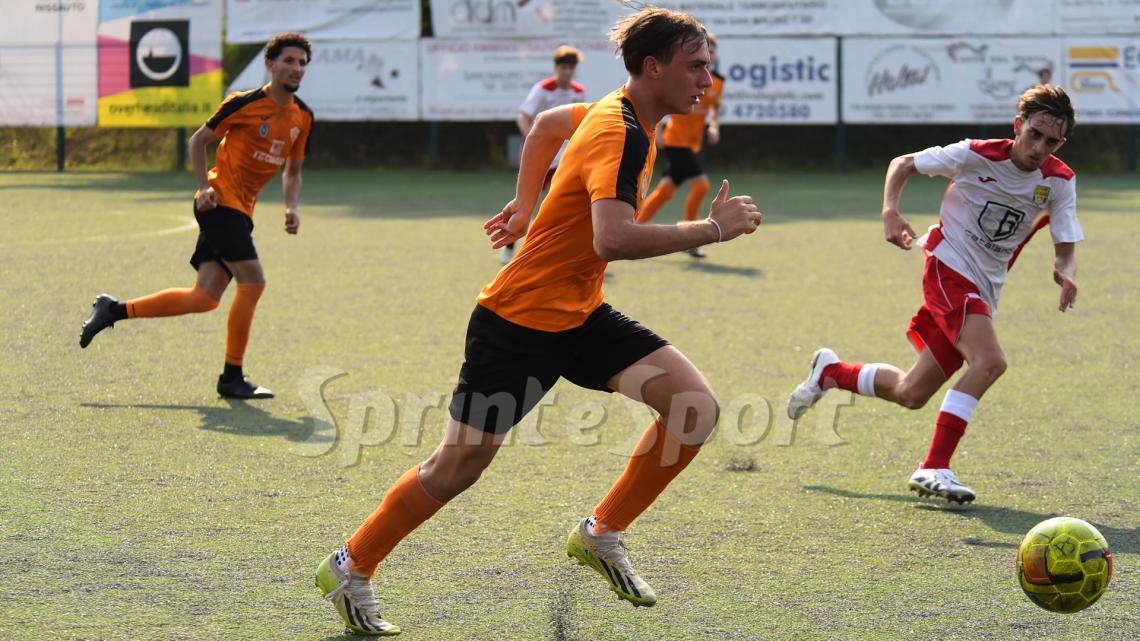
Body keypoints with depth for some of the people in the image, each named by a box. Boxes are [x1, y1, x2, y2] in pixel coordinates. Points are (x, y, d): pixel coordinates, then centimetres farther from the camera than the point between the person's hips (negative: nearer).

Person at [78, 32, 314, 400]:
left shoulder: (303, 118, 9)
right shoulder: (245, 104, -9)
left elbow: (293, 171, 21)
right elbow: (199, 140, 0)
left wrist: (291, 208, 3)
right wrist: (204, 187, -11)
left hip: (242, 211, 7)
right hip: (221, 201, -7)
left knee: (205, 298, 1)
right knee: (253, 282, -16)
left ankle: (114, 311, 14)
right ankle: (232, 378, -7)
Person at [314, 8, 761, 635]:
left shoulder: (618, 116, 4)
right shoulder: (620, 132, -24)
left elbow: (548, 123, 25)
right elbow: (612, 239, -39)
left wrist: (525, 204, 30)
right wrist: (712, 229, -33)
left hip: (580, 315, 8)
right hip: (521, 320, -8)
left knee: (696, 407, -10)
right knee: (457, 469, 3)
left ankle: (601, 534, 3)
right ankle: (350, 569, 24)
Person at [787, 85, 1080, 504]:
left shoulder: (1059, 182, -4)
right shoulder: (977, 156, -14)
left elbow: (1066, 246, -3)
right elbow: (903, 164, -1)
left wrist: (1066, 272, -27)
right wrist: (890, 210, -18)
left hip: (983, 292, 6)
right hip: (948, 267, -6)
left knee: (911, 395, 10)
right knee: (989, 361, -30)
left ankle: (830, 372, 36)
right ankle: (934, 467, -29)